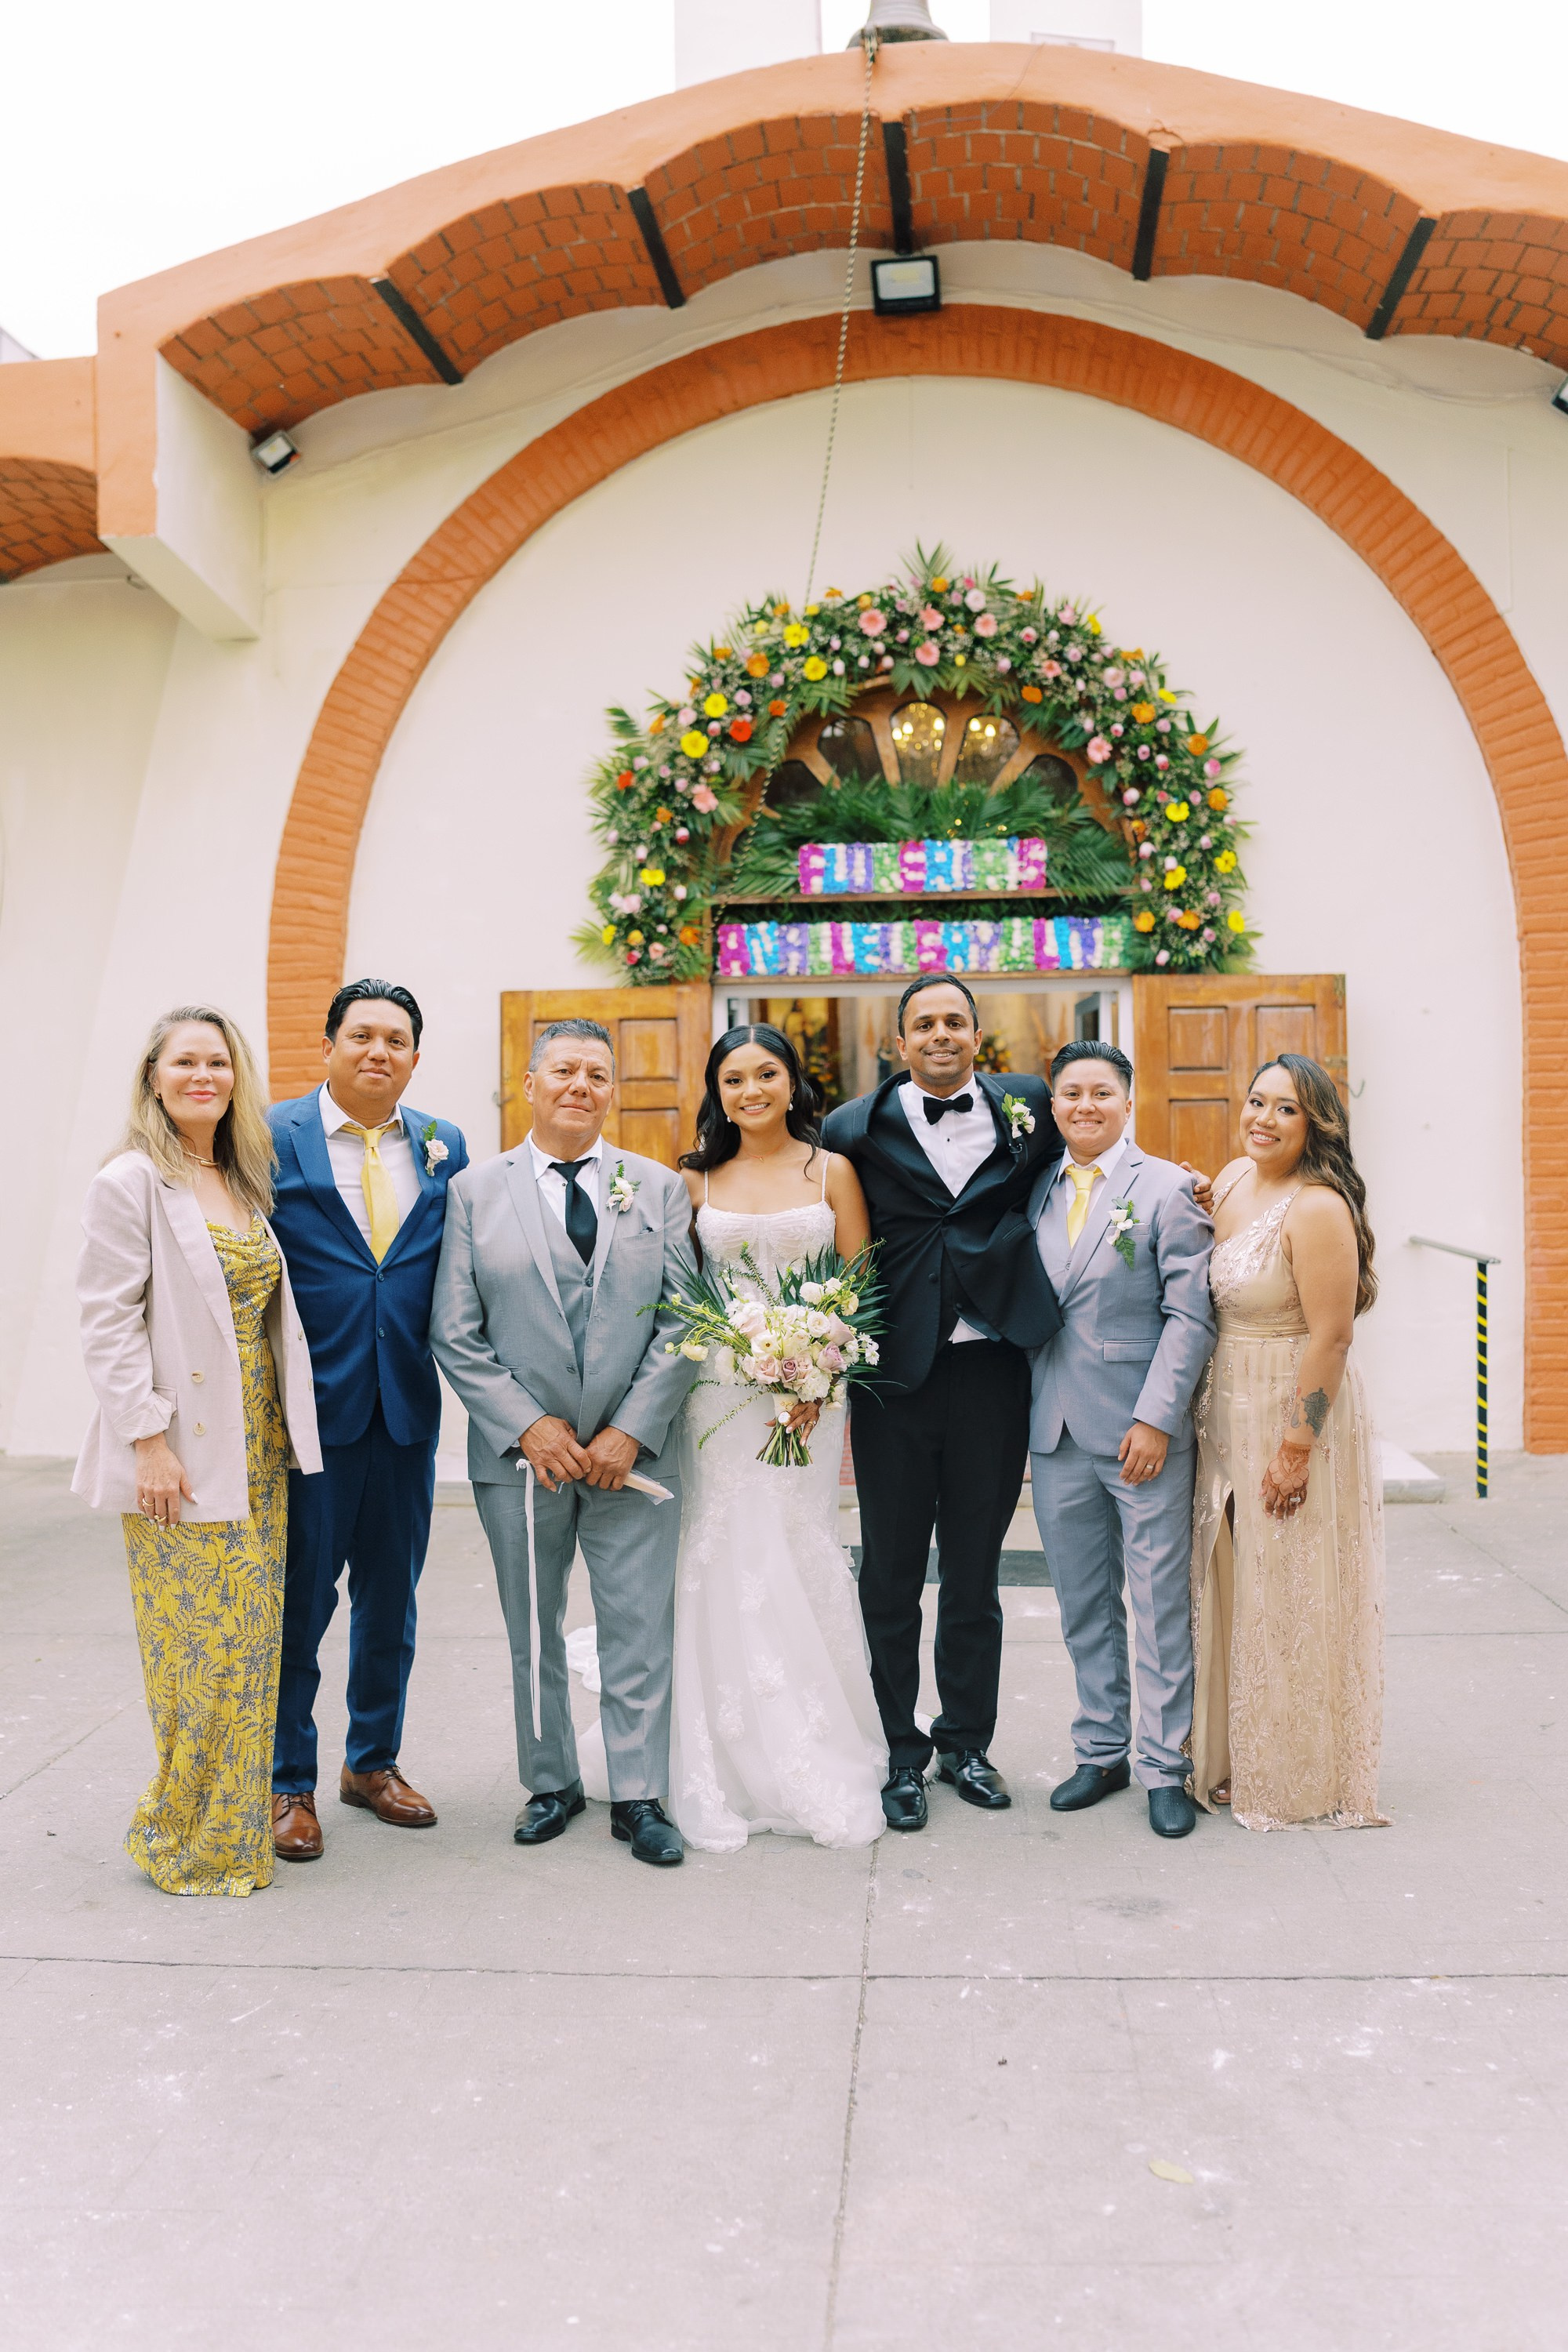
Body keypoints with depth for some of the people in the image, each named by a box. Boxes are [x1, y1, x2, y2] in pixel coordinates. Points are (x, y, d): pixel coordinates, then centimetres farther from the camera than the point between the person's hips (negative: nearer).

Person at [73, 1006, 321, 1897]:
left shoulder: (245, 1182, 13)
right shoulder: (131, 1182, -8)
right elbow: (109, 1323, -12)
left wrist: (286, 1426, 10)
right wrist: (148, 1440, -17)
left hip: (258, 1445, 7)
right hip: (182, 1454, -7)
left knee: (252, 1638, 11)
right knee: (204, 1642, -1)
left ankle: (235, 1821, 25)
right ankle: (189, 1839, 16)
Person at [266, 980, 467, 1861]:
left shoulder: (445, 1147, 7)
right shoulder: (272, 1138, -5)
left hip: (407, 1411, 4)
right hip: (310, 1407, -4)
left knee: (392, 1598, 15)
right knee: (298, 1600, 5)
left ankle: (374, 1761, 34)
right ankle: (289, 1782, 24)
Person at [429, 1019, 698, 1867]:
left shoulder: (660, 1189, 5)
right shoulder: (475, 1192, 3)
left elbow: (681, 1323, 1)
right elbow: (455, 1335, -1)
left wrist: (631, 1429, -9)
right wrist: (528, 1426, -10)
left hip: (632, 1450, 0)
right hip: (520, 1455, 0)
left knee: (641, 1631, 3)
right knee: (533, 1634, 12)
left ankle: (639, 1797, 18)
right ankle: (550, 1784, 29)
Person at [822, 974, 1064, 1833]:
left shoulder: (1028, 1107, 3)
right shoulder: (857, 1129, -1)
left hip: (991, 1370, 1)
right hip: (894, 1374, -1)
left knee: (975, 1575, 14)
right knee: (891, 1577, 9)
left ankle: (966, 1742, 32)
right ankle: (903, 1753, 26)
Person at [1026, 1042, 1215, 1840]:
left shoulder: (1168, 1188, -3)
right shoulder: (1036, 1192, 9)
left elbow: (1190, 1315, -8)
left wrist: (1155, 1420, -14)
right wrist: (1025, 1411, 5)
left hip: (1144, 1433, -4)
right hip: (1057, 1436, 4)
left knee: (1160, 1607, 4)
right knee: (1083, 1608, 13)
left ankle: (1164, 1767, 17)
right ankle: (1100, 1752, 27)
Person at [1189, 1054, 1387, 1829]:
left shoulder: (1318, 1209, -20)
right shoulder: (1232, 1179, 5)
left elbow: (1331, 1336, -21)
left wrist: (1296, 1450, -21)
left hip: (1295, 1415, -8)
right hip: (1227, 1416, 8)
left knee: (1290, 1598, 5)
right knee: (1231, 1588, 16)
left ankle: (1301, 1780, 22)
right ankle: (1235, 1760, 32)